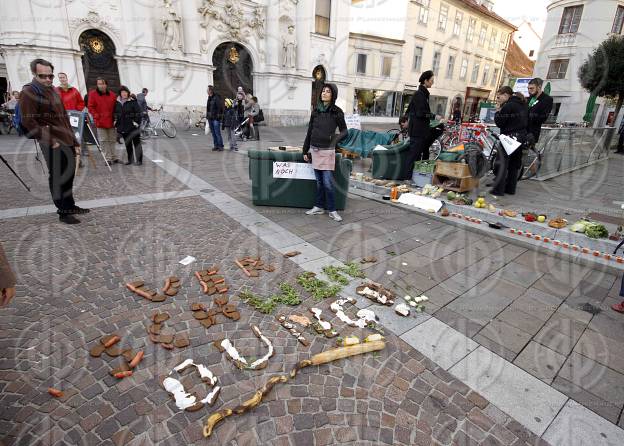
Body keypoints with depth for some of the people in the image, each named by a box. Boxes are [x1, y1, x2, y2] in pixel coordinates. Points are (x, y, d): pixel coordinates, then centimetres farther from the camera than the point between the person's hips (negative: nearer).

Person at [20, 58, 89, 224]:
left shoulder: (53, 91, 19)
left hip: (67, 141, 8)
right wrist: (50, 140, -18)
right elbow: (28, 121, -12)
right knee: (58, 177, -3)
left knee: (69, 175, 14)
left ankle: (70, 206, 26)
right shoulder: (29, 92, -5)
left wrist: (74, 142, 17)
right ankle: (63, 212, 5)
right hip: (53, 144, -8)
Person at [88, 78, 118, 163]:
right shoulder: (93, 94, -1)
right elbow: (91, 107, -2)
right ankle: (108, 158, 4)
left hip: (111, 121, 3)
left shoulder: (112, 95, 6)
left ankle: (114, 157, 20)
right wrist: (97, 116, -13)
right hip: (100, 122, -3)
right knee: (104, 141, 0)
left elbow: (115, 107, 12)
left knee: (112, 140, 11)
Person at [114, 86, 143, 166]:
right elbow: (115, 113, 21)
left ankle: (139, 160, 5)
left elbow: (138, 113, -10)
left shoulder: (133, 101, -7)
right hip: (123, 127, 6)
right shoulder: (117, 102, 9)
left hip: (133, 127, -6)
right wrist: (116, 122, 13)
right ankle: (130, 159, 21)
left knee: (136, 143, 0)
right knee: (127, 144, 12)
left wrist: (137, 122, -15)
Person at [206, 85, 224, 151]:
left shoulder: (217, 97, -11)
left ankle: (220, 146, 1)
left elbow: (220, 107, -15)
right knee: (213, 133, 11)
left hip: (216, 118, -8)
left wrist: (218, 116, -17)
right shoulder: (209, 98, 14)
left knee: (217, 133, -7)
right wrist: (207, 116, 16)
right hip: (210, 118, 8)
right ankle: (216, 146, 18)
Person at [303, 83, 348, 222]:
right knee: (319, 181, 10)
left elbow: (344, 130, 3)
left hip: (327, 150, -4)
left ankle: (331, 210, 6)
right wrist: (305, 150, 11)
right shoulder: (316, 110, 8)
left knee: (328, 182, -6)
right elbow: (309, 131, 12)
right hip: (314, 150, 4)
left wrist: (335, 138, -17)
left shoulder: (337, 111, -2)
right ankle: (319, 207, 20)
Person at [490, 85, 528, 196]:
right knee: (515, 164, 12)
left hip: (510, 137, -9)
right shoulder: (523, 105, 14)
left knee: (502, 164, -5)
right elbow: (526, 120, 19)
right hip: (522, 137, 9)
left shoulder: (507, 106, -13)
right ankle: (510, 188, 17)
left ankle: (498, 189, -6)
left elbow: (499, 123, -12)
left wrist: (498, 111, -1)